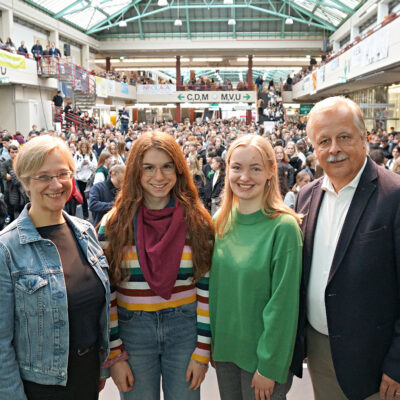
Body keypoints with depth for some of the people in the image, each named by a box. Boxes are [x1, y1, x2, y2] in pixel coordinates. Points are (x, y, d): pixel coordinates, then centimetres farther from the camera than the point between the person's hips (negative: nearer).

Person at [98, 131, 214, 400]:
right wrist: (115, 355, -3)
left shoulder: (197, 222, -4)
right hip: (133, 331, 0)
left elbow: (206, 287, -2)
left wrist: (202, 351, -3)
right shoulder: (114, 225, -5)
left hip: (185, 329, 1)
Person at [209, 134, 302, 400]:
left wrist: (269, 367, -14)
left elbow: (283, 304, -16)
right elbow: (214, 285, 7)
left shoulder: (284, 227, -17)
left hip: (263, 353, -4)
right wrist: (212, 340, 6)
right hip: (224, 347, 5)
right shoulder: (221, 221, -1)